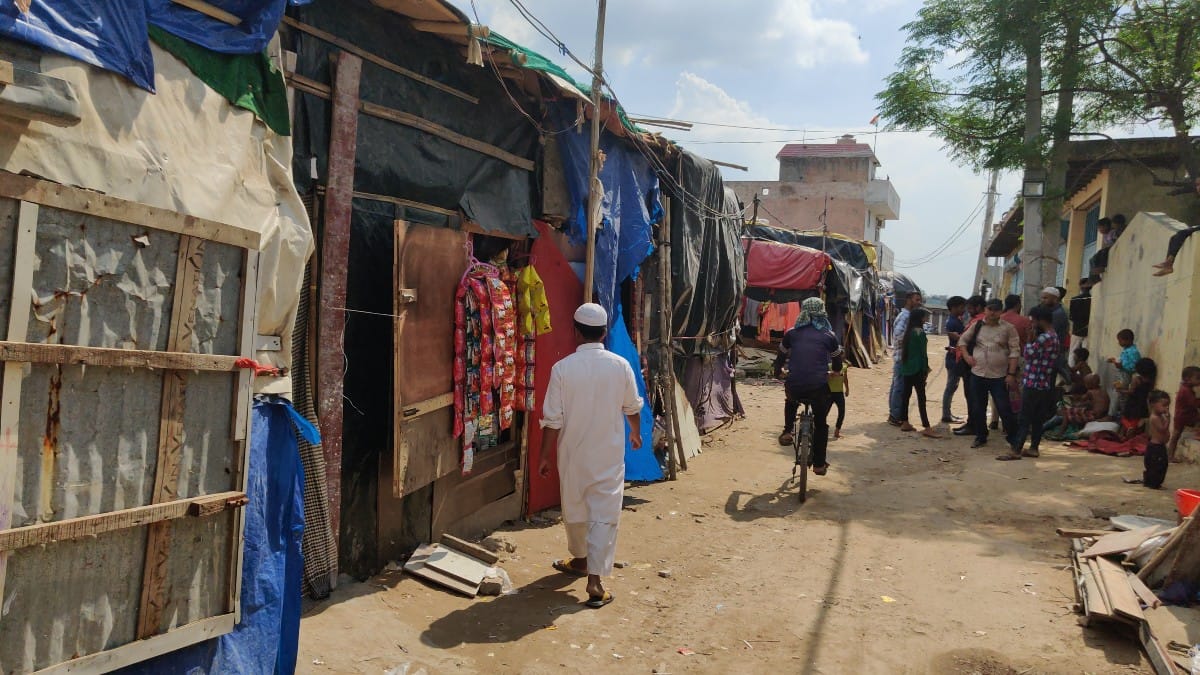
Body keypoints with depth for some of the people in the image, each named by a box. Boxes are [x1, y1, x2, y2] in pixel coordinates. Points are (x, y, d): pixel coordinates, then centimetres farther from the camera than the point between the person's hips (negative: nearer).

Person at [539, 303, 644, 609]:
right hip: (609, 455, 0)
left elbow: (552, 419, -11)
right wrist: (636, 432, 25)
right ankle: (595, 580, -3)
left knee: (574, 509, 20)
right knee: (604, 514, 2)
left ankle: (580, 560, 39)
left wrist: (545, 456, 1)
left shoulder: (562, 368, -13)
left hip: (573, 454, 0)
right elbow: (632, 408, 5)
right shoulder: (620, 366, -9)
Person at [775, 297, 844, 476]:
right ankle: (819, 464, 23)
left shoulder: (792, 334, 8)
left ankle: (787, 431, 18)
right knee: (821, 423, 21)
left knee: (791, 403, 37)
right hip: (819, 388, -1)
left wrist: (778, 372, 39)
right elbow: (837, 364, 19)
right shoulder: (829, 336, 7)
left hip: (794, 387, 1)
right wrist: (834, 372, 41)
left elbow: (780, 358, 18)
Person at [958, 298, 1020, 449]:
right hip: (977, 374, 4)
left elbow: (1014, 351, -5)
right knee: (977, 408, 11)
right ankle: (981, 437, 26)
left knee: (1004, 408, -3)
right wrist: (966, 355, 0)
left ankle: (1013, 438, 11)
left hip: (999, 376, -3)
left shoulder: (1008, 328, -3)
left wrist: (1011, 373, -11)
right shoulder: (977, 326, 6)